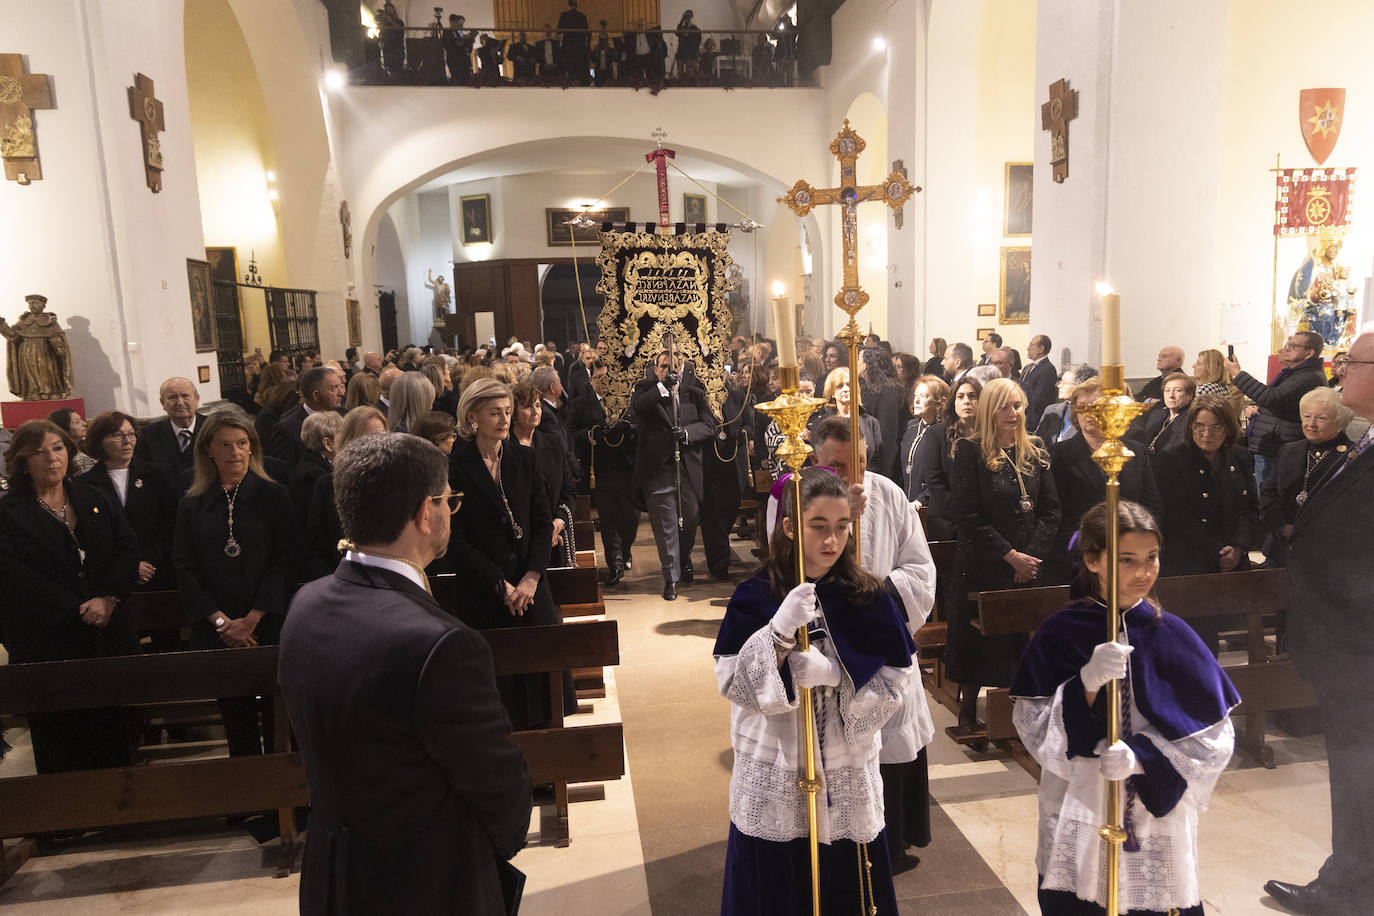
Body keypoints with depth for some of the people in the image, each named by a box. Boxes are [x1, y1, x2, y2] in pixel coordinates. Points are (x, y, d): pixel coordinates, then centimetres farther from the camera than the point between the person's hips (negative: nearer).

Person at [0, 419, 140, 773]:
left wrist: (108, 598, -14)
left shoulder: (95, 500, 11)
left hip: (109, 636, 3)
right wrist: (77, 610, -17)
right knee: (60, 741, 5)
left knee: (112, 730, 11)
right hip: (48, 644, -3)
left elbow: (128, 547, 2)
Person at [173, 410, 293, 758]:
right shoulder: (193, 505, 7)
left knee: (278, 717, 0)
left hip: (268, 625, -2)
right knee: (235, 716, 8)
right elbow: (185, 569, 4)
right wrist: (220, 620, -8)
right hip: (216, 633, 2)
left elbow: (284, 560, -4)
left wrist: (251, 619, -11)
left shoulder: (274, 495, 1)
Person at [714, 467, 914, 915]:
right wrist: (780, 631, -26)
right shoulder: (754, 597, -8)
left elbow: (896, 681, -7)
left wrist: (836, 673, -22)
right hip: (773, 782, -1)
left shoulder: (868, 599, -5)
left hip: (847, 781, 1)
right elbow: (733, 684, -13)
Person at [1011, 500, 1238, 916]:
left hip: (1158, 814, 1)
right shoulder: (1060, 634, -8)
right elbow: (1032, 728, -10)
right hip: (1079, 816, 0)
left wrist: (1141, 757, -19)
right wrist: (1087, 682, -25)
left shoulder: (1171, 635, -5)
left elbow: (1213, 736, -5)